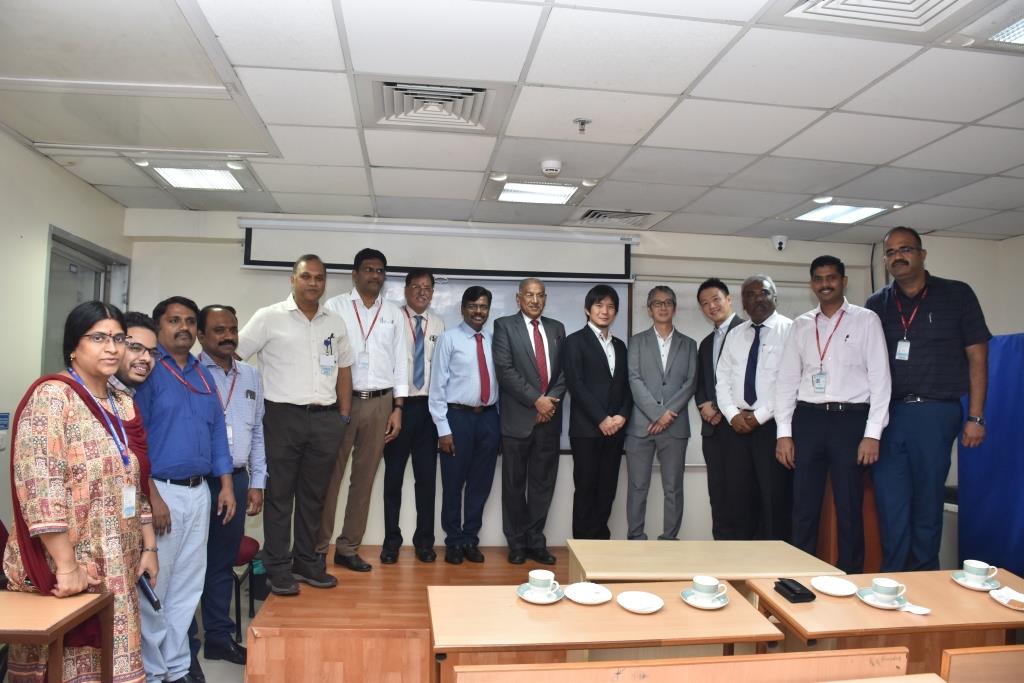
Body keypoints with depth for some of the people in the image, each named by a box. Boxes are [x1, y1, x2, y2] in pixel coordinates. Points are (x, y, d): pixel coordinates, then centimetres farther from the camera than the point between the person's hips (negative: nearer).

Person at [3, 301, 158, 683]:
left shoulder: (124, 403, 10)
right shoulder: (51, 396, -13)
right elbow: (39, 484, -21)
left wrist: (149, 546, 11)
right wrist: (65, 565, -22)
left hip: (116, 568, 7)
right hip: (63, 569, -7)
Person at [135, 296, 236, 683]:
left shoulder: (203, 375, 14)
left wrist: (226, 485, 9)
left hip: (199, 492, 7)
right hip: (160, 490, -6)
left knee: (187, 586, 13)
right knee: (153, 587, 4)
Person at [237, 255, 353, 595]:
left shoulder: (335, 323, 11)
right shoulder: (269, 318, -1)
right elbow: (231, 355, -3)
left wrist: (344, 415, 11)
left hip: (326, 419, 4)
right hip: (283, 417, -4)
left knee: (313, 495, 12)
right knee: (279, 494, 5)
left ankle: (306, 562, 24)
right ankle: (278, 568, 15)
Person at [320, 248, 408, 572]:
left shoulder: (394, 314, 9)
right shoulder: (334, 307, 1)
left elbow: (399, 362, 8)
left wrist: (397, 408, 3)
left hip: (380, 402, 3)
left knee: (364, 477, 9)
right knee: (330, 475, 1)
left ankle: (348, 548, 20)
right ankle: (317, 548, 14)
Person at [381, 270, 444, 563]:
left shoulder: (438, 323, 6)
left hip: (428, 405, 3)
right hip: (398, 403, -3)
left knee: (427, 476, 9)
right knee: (393, 475, 8)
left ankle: (424, 540, 23)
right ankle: (391, 540, 22)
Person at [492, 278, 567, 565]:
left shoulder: (556, 328, 14)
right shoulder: (504, 325, 1)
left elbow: (565, 370, 10)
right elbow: (505, 369, -10)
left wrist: (552, 399, -7)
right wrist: (536, 400, -13)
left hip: (549, 417, 4)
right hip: (518, 417, -3)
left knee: (543, 483, 8)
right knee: (515, 484, 6)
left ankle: (536, 541, 19)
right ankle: (517, 543, 18)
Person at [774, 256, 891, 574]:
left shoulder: (866, 320, 3)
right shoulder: (801, 325, 11)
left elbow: (880, 377, -2)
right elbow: (787, 379, 8)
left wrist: (873, 434, -9)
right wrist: (784, 433, 1)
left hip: (850, 419, -2)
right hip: (808, 419, 3)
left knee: (849, 508, 5)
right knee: (804, 508, 6)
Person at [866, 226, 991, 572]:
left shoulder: (957, 295, 3)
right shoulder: (876, 304, 9)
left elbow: (977, 357, 2)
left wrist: (975, 417, -3)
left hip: (935, 413, -2)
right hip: (887, 414, 2)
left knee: (928, 502, 7)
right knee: (890, 503, 4)